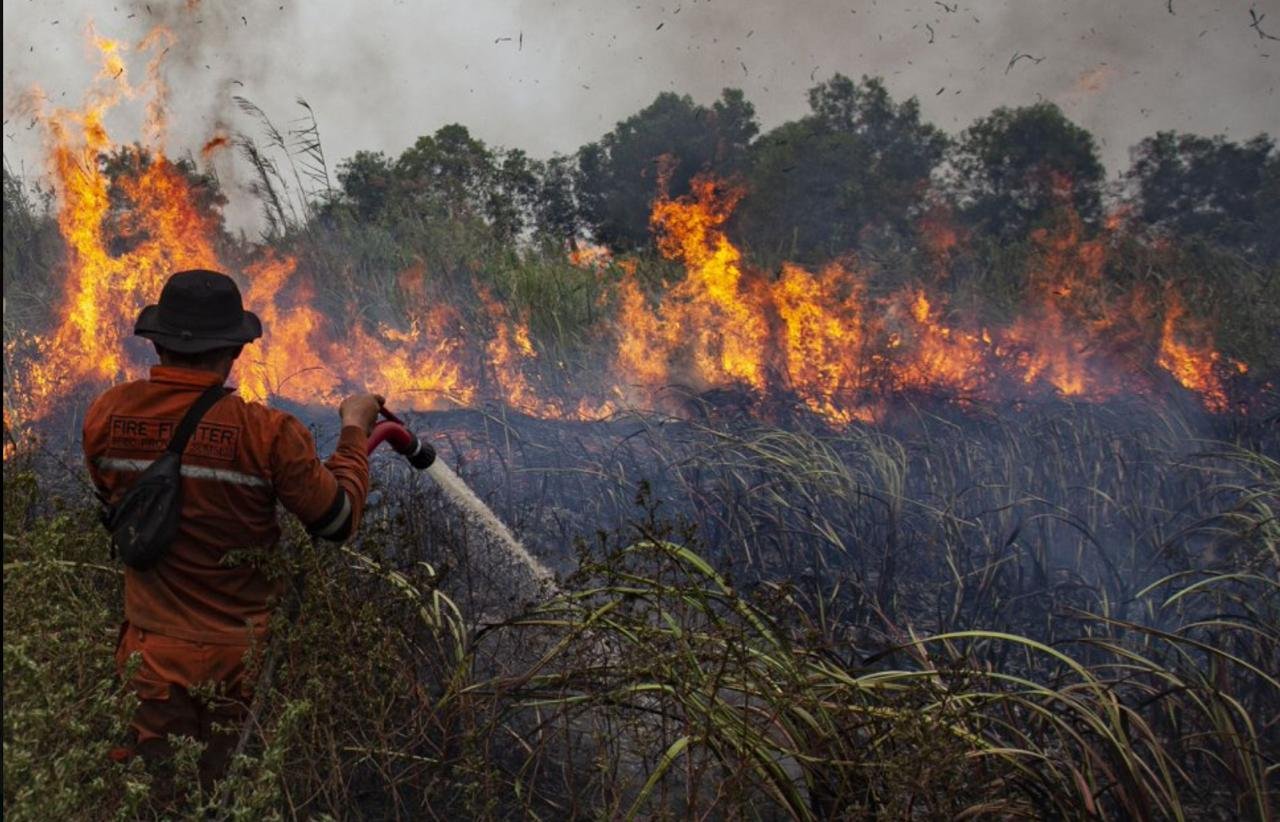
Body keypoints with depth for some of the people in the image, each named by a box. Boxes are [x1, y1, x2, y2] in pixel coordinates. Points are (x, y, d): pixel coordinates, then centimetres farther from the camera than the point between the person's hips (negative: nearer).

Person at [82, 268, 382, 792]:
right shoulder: (267, 433, -23)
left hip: (150, 655, 3)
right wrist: (355, 428, 3)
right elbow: (339, 520, -9)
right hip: (240, 660, -3)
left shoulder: (105, 415, -9)